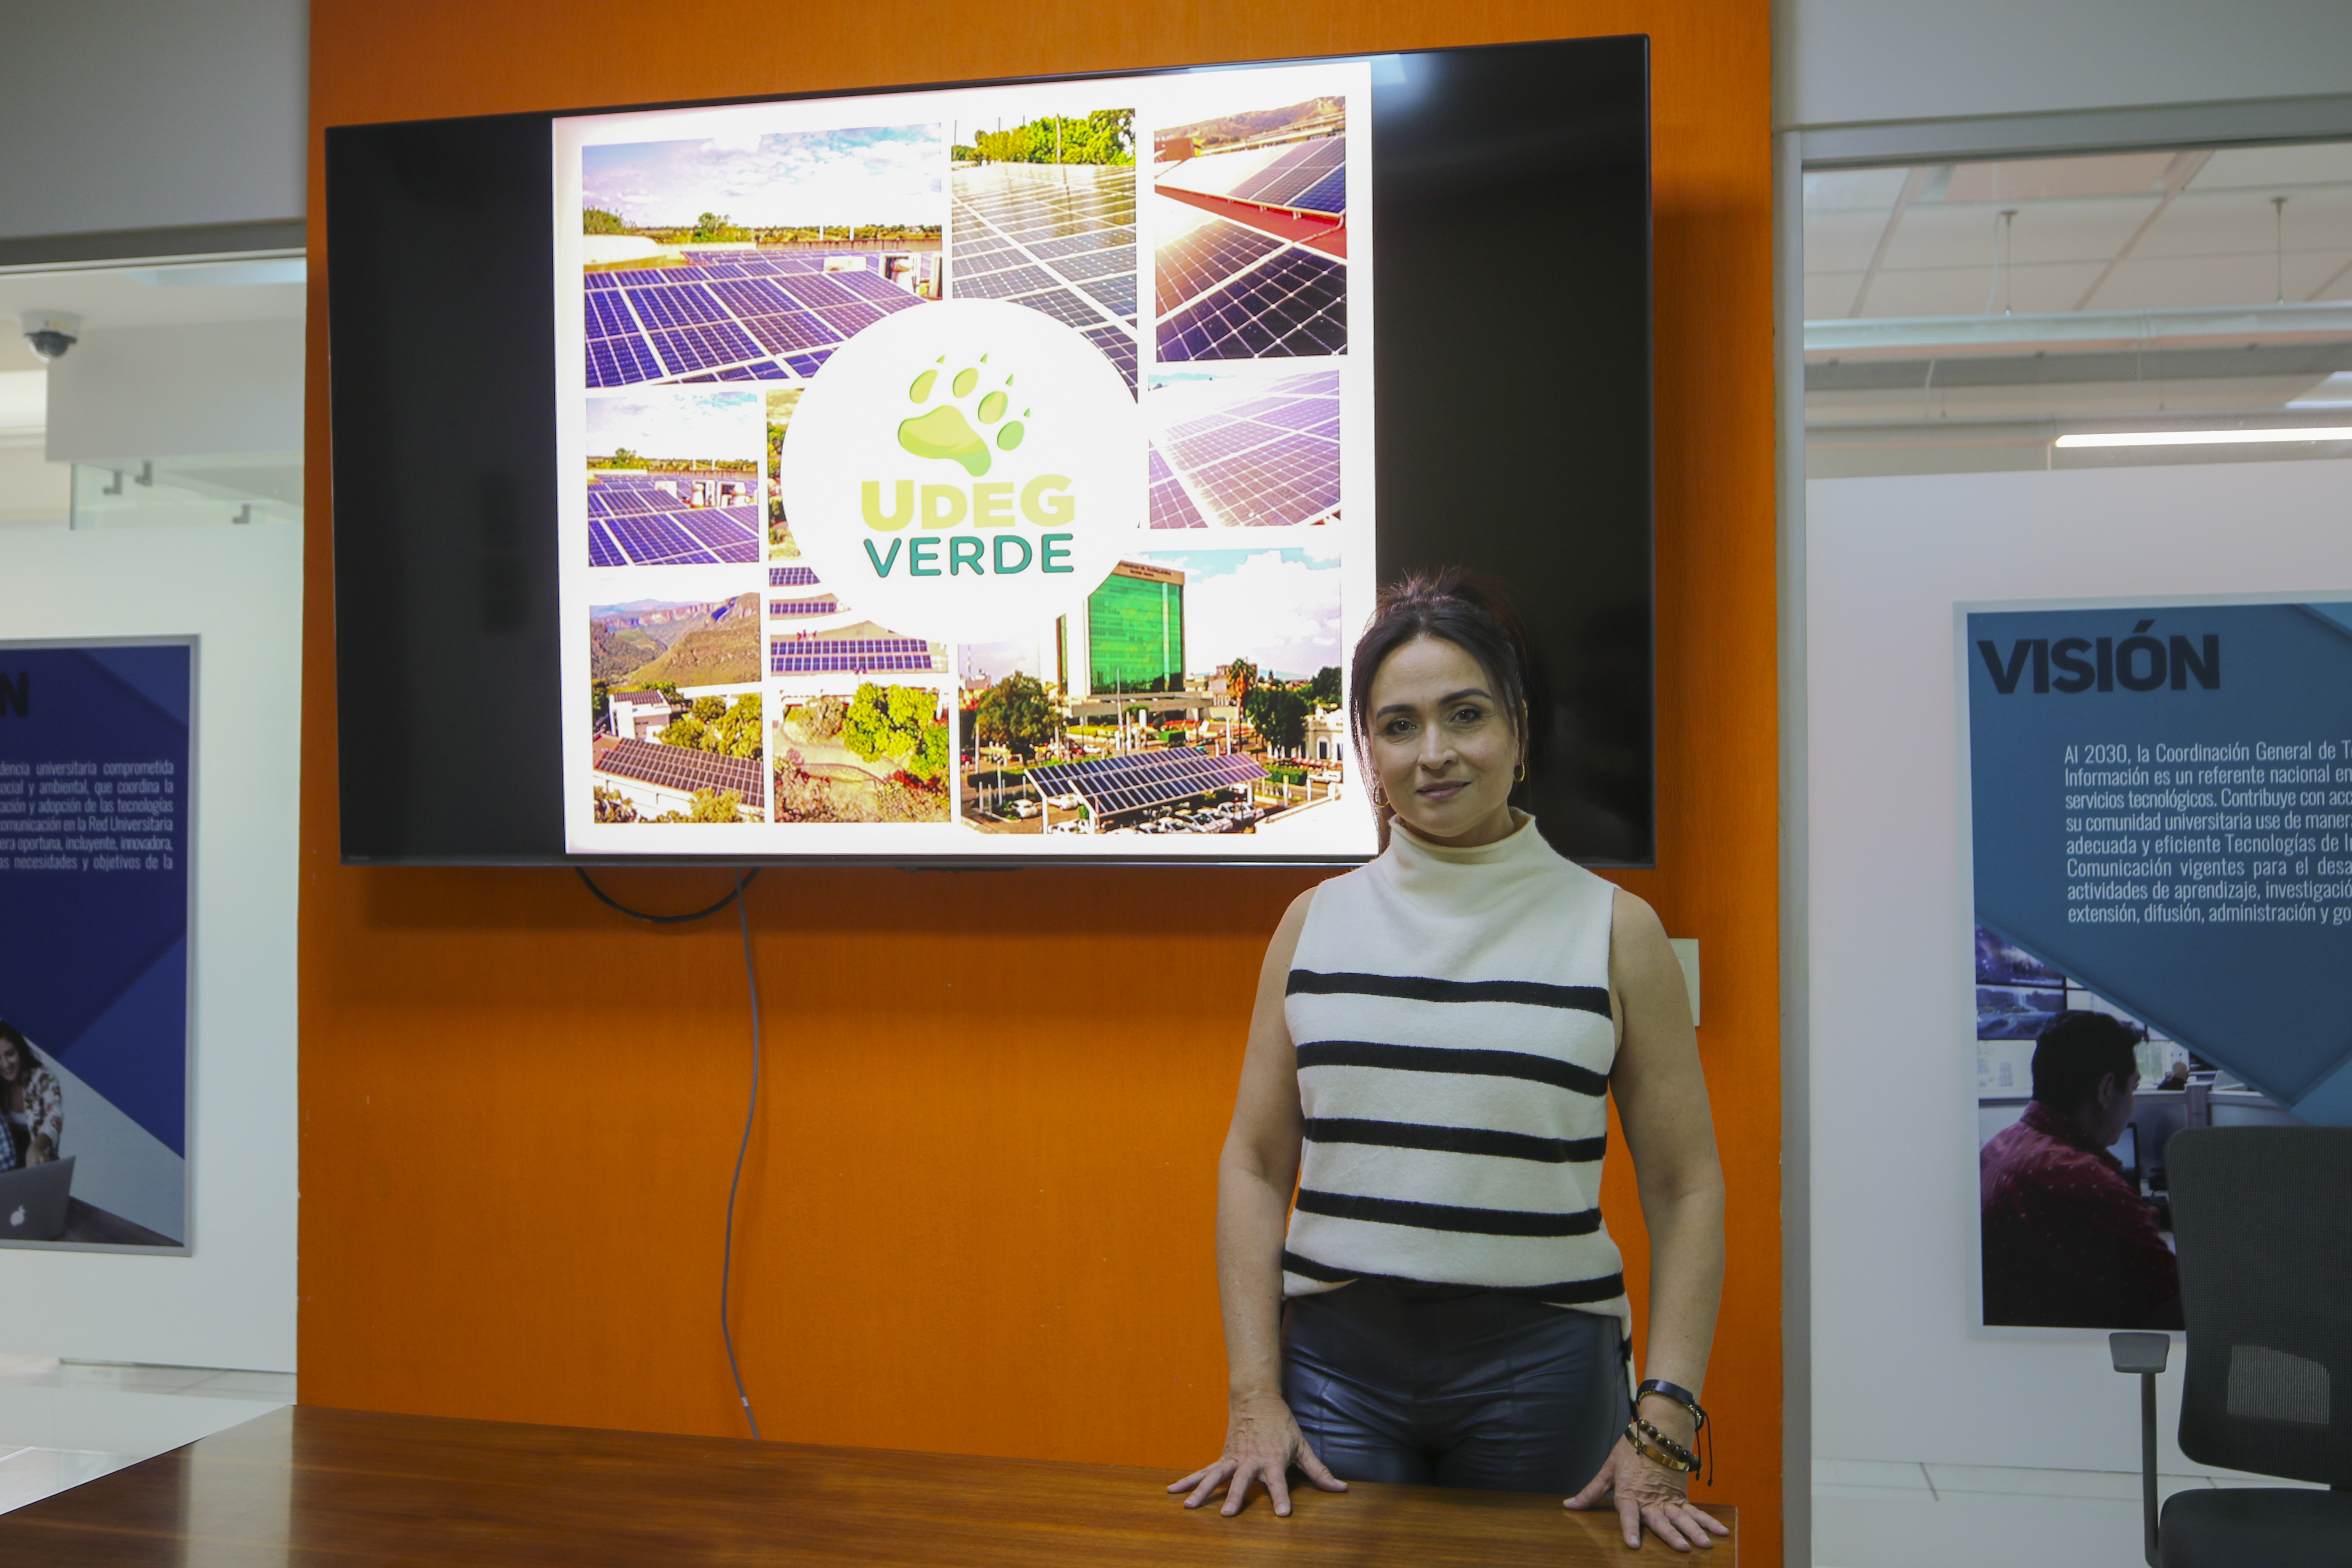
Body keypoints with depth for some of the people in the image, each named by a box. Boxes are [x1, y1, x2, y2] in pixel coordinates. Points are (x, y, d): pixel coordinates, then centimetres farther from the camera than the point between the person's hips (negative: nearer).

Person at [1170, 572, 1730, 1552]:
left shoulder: (1613, 930, -2)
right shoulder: (1316, 924, 3)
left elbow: (1684, 1186, -1)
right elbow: (1256, 1162, 5)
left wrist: (1665, 1428, -7)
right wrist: (1253, 1398, -1)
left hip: (1541, 1366, -1)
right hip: (1336, 1361, 1)